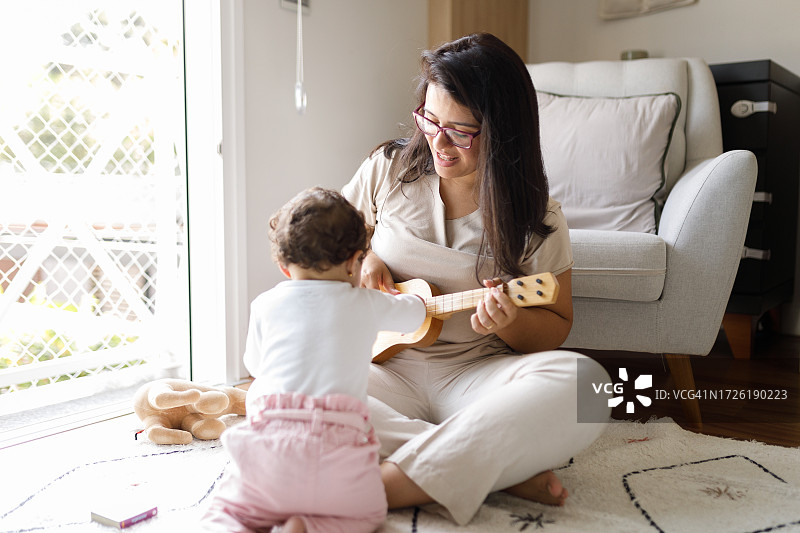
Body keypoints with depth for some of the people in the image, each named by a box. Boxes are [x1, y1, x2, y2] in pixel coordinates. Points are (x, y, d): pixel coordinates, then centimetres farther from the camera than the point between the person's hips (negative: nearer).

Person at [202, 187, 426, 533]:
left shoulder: (264, 305, 14)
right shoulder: (367, 304, 12)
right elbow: (416, 312, 33)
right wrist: (400, 298, 57)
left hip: (267, 439, 1)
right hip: (337, 444, -1)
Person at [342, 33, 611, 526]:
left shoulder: (537, 220, -2)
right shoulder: (389, 170, 3)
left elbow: (555, 332, 4)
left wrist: (511, 322, -19)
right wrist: (361, 258, -5)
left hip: (476, 374, -1)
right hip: (386, 367, 1)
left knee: (585, 383, -33)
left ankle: (370, 490, -38)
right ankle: (504, 471, -30)